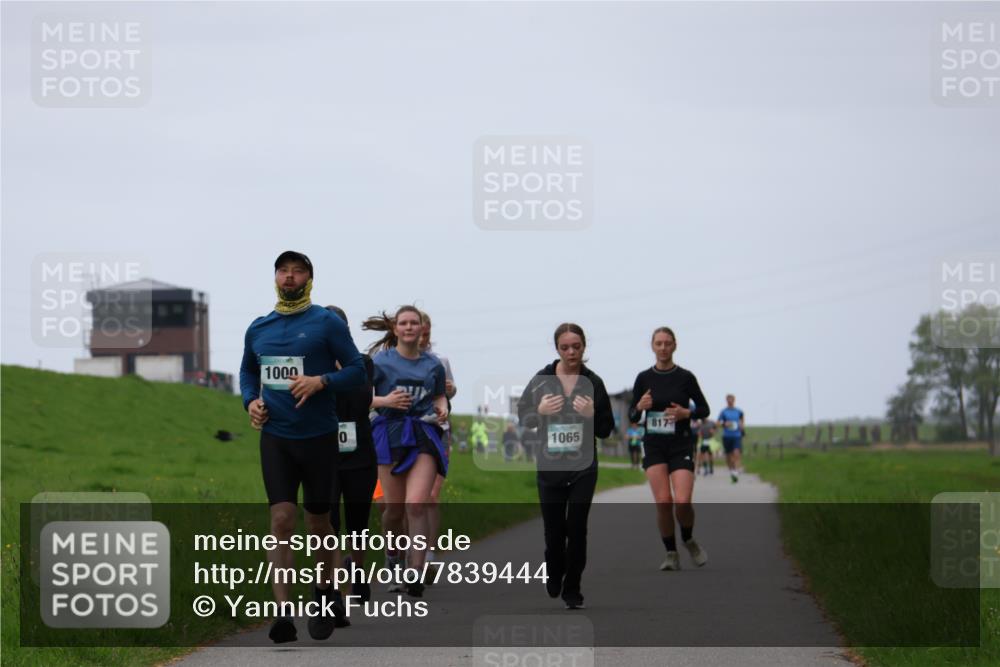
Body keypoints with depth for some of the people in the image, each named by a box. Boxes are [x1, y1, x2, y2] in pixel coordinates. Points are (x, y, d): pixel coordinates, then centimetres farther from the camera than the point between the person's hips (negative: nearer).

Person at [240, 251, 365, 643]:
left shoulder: (326, 322, -4)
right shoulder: (258, 329, 9)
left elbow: (356, 370, -4)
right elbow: (248, 370, 25)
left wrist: (321, 381, -21)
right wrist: (250, 401, 5)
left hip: (318, 437, -2)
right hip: (275, 437, 2)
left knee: (318, 522, 9)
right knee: (281, 520, -10)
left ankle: (324, 593, 33)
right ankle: (283, 614, -15)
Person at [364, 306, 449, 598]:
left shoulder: (433, 365, 10)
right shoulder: (381, 362, 1)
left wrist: (442, 410, 3)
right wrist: (385, 401, -15)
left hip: (424, 434, 1)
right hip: (391, 434, -1)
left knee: (416, 504, -16)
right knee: (394, 507, 4)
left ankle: (415, 572, -16)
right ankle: (393, 553, 35)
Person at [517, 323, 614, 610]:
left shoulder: (593, 382, -1)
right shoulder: (542, 380, -2)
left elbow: (606, 430, 3)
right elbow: (523, 417, 5)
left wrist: (592, 414, -17)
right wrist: (540, 411, -15)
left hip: (583, 468, 0)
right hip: (550, 466, 0)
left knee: (577, 527, -6)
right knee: (554, 529, 4)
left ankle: (572, 589, 6)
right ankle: (554, 574, 34)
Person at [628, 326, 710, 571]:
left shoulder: (685, 377, -1)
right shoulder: (644, 378, 3)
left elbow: (704, 409, 8)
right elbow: (632, 416, 9)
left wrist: (686, 413, -12)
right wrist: (640, 407, -13)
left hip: (681, 445, -1)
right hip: (654, 446, 1)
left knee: (682, 502, -15)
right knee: (663, 502, -11)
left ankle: (689, 540, 16)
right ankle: (671, 554, 5)